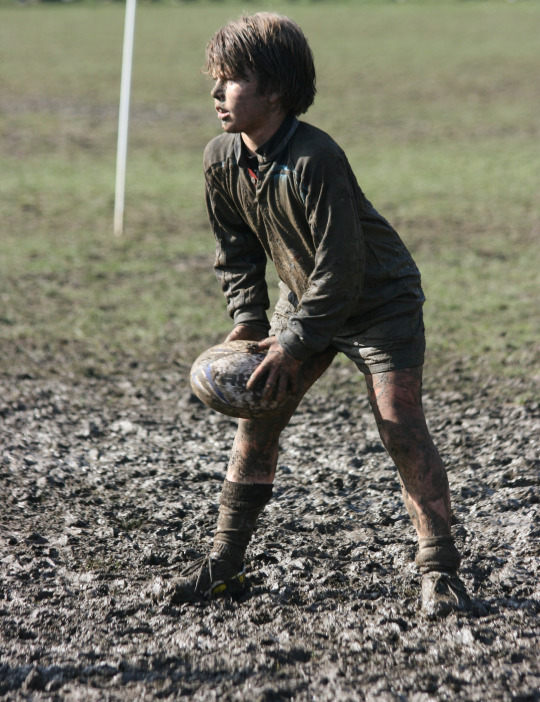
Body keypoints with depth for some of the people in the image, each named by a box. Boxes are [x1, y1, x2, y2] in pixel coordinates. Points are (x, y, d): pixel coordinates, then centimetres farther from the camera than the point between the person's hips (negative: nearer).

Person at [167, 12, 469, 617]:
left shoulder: (315, 159, -31)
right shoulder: (221, 159, -9)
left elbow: (341, 266, -28)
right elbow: (236, 248, 6)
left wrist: (295, 345, -25)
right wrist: (247, 321, -4)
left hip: (379, 300, -7)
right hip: (305, 297, 7)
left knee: (401, 427, -14)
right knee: (256, 417, 1)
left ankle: (439, 570, -1)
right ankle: (224, 562, 11)